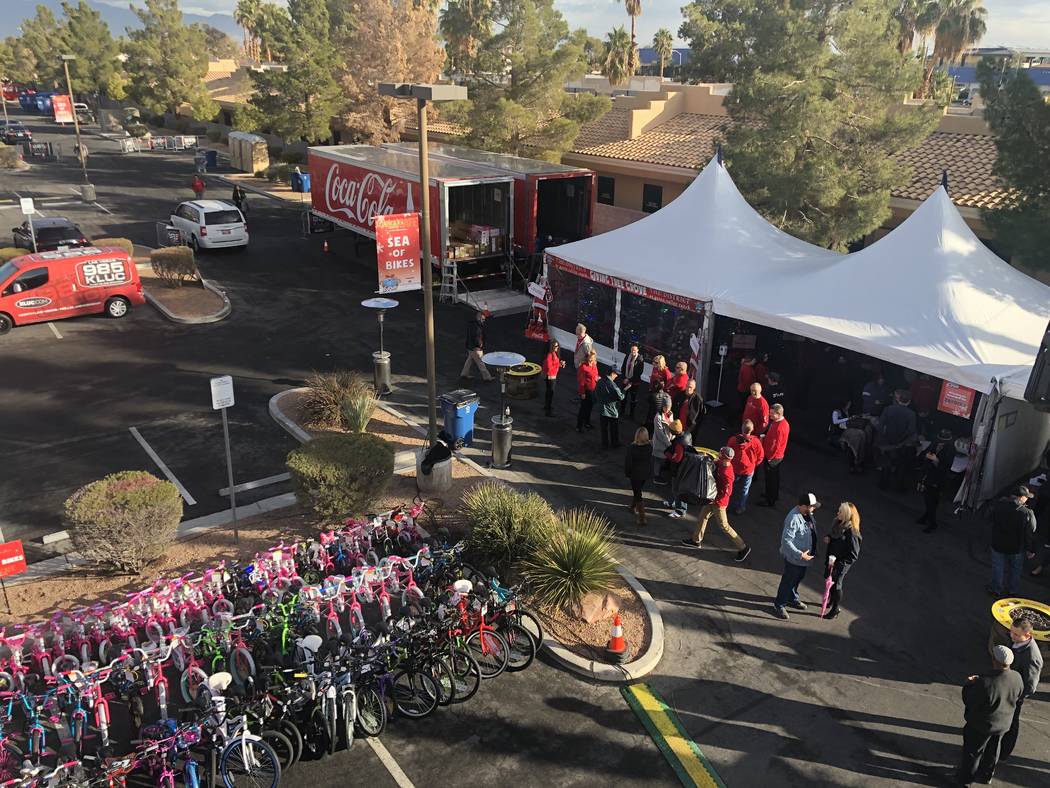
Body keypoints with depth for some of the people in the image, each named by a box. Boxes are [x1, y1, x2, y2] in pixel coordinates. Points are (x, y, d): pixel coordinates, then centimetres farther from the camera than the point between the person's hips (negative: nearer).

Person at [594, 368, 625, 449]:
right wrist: (624, 390, -8)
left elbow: (595, 394, 7)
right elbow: (620, 397, -23)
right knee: (614, 429, 15)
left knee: (604, 429, 18)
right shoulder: (612, 385, -26)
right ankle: (615, 444, 30)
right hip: (612, 411, -6)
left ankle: (604, 445, 27)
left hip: (602, 410, 6)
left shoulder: (600, 382, -4)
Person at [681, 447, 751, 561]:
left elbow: (726, 492, -27)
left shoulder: (726, 474, -32)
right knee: (702, 517, 20)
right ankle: (696, 540, 39)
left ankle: (743, 548, 16)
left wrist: (714, 500, -18)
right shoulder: (720, 463, -7)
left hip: (719, 503, -9)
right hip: (713, 500, 9)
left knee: (724, 526, 4)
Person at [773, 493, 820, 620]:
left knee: (798, 578, 27)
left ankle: (792, 599, 49)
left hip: (805, 556, 9)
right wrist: (800, 554, -33)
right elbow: (786, 541, -32)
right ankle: (779, 605, 25)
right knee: (788, 581, 8)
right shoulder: (793, 519, -33)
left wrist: (812, 551, 21)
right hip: (794, 558, -9)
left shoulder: (807, 514, -4)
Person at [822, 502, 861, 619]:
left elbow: (853, 555, -25)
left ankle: (835, 610, 34)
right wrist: (828, 537, -7)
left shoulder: (851, 533, -32)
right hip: (830, 559, 7)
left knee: (836, 585, 11)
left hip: (841, 564, -7)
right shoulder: (838, 523, -9)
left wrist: (838, 562, -27)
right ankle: (830, 601, 52)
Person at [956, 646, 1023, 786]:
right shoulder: (1017, 678, -19)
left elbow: (969, 702, -24)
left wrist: (968, 684, -6)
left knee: (972, 752, 19)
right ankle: (986, 775, 49)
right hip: (1003, 723, 5)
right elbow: (1016, 697, 3)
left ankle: (965, 778, 38)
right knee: (992, 750, 28)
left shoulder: (985, 683, -39)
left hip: (982, 726, -5)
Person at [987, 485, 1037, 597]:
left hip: (998, 544, 2)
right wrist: (1031, 550, -3)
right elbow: (1030, 534, -15)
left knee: (998, 568, 20)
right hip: (1017, 547, -2)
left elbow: (992, 521, 4)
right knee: (1015, 569, 22)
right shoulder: (1027, 513, -24)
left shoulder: (998, 505, -13)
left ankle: (996, 589, 33)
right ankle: (1012, 590, 38)